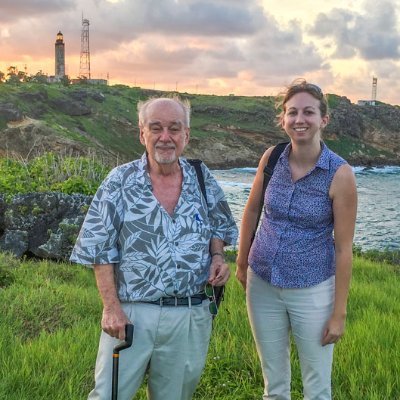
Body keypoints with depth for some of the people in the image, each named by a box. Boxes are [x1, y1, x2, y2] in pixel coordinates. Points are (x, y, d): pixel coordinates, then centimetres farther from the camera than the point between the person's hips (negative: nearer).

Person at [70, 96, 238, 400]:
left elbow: (218, 229, 17)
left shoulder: (203, 181, 3)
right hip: (131, 314, -2)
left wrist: (217, 255, -6)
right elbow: (101, 249, -4)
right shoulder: (120, 181, -5)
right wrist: (111, 307, -11)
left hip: (191, 317, 2)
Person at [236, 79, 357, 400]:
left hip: (312, 289, -3)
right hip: (262, 283, 4)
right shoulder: (272, 158, -6)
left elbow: (344, 248, -12)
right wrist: (241, 263, 14)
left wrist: (339, 313, -10)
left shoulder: (340, 174, -16)